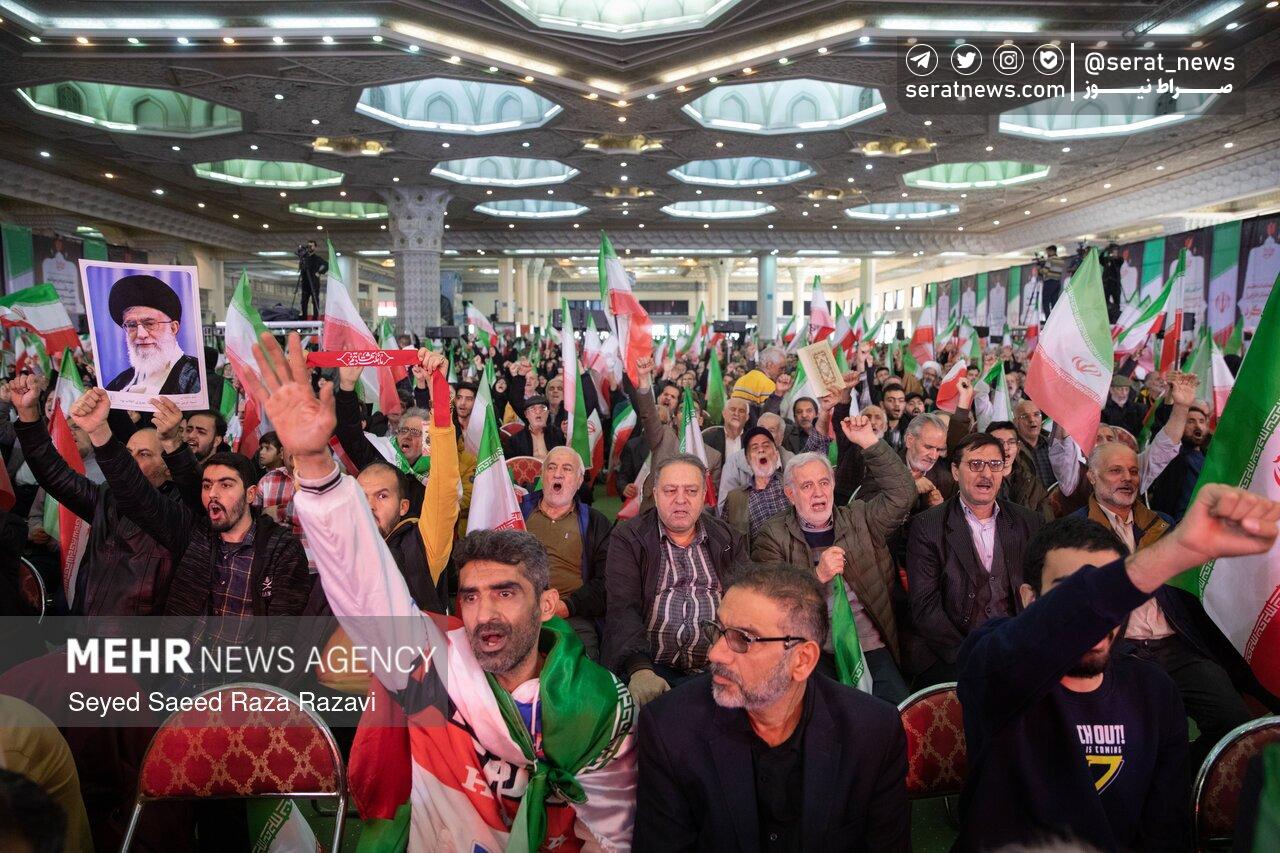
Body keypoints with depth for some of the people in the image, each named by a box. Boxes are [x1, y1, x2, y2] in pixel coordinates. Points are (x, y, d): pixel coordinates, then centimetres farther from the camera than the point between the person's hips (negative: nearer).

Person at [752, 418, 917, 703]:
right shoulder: (772, 537, 5)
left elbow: (902, 494, 3)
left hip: (871, 647, 3)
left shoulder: (859, 520, 15)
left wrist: (870, 443, -3)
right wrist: (818, 576, -19)